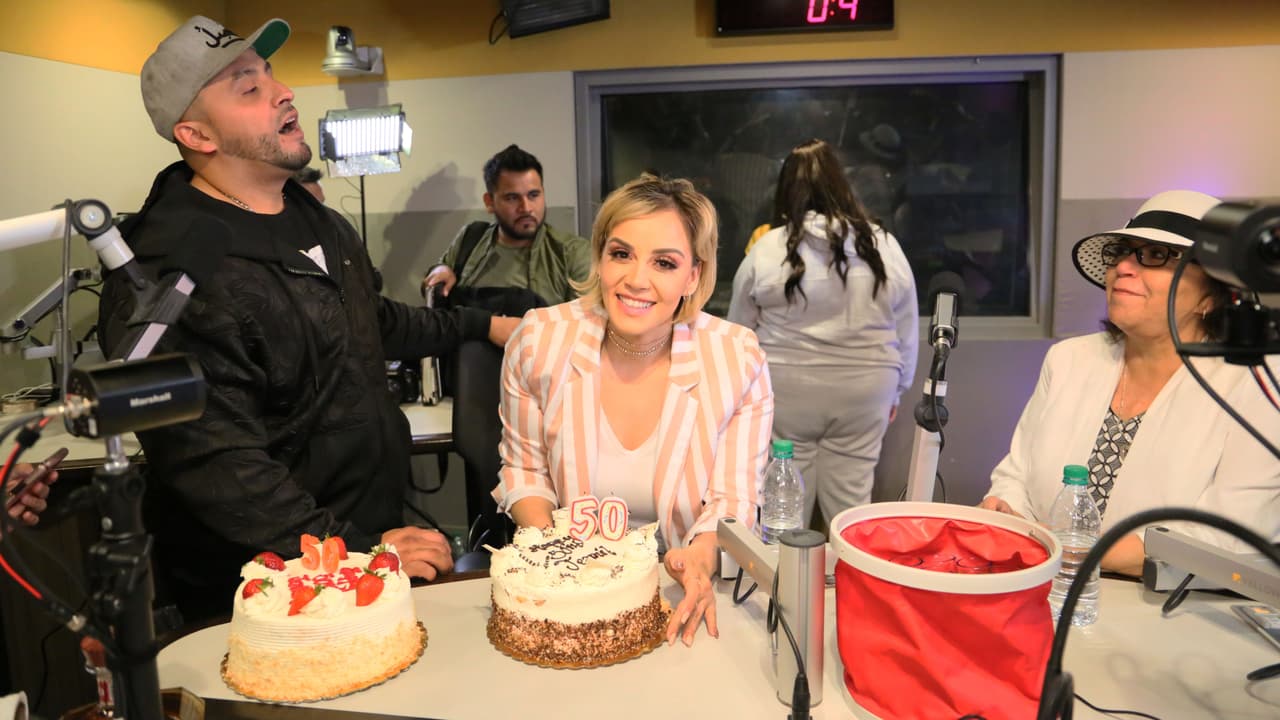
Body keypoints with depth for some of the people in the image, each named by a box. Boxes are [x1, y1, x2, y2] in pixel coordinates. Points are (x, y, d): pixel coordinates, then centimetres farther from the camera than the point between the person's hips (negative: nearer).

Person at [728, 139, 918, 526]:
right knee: (851, 498, 11)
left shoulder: (766, 249, -7)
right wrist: (894, 390, 19)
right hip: (863, 390, 2)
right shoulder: (884, 245, 0)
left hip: (785, 389, -2)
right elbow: (906, 332, 7)